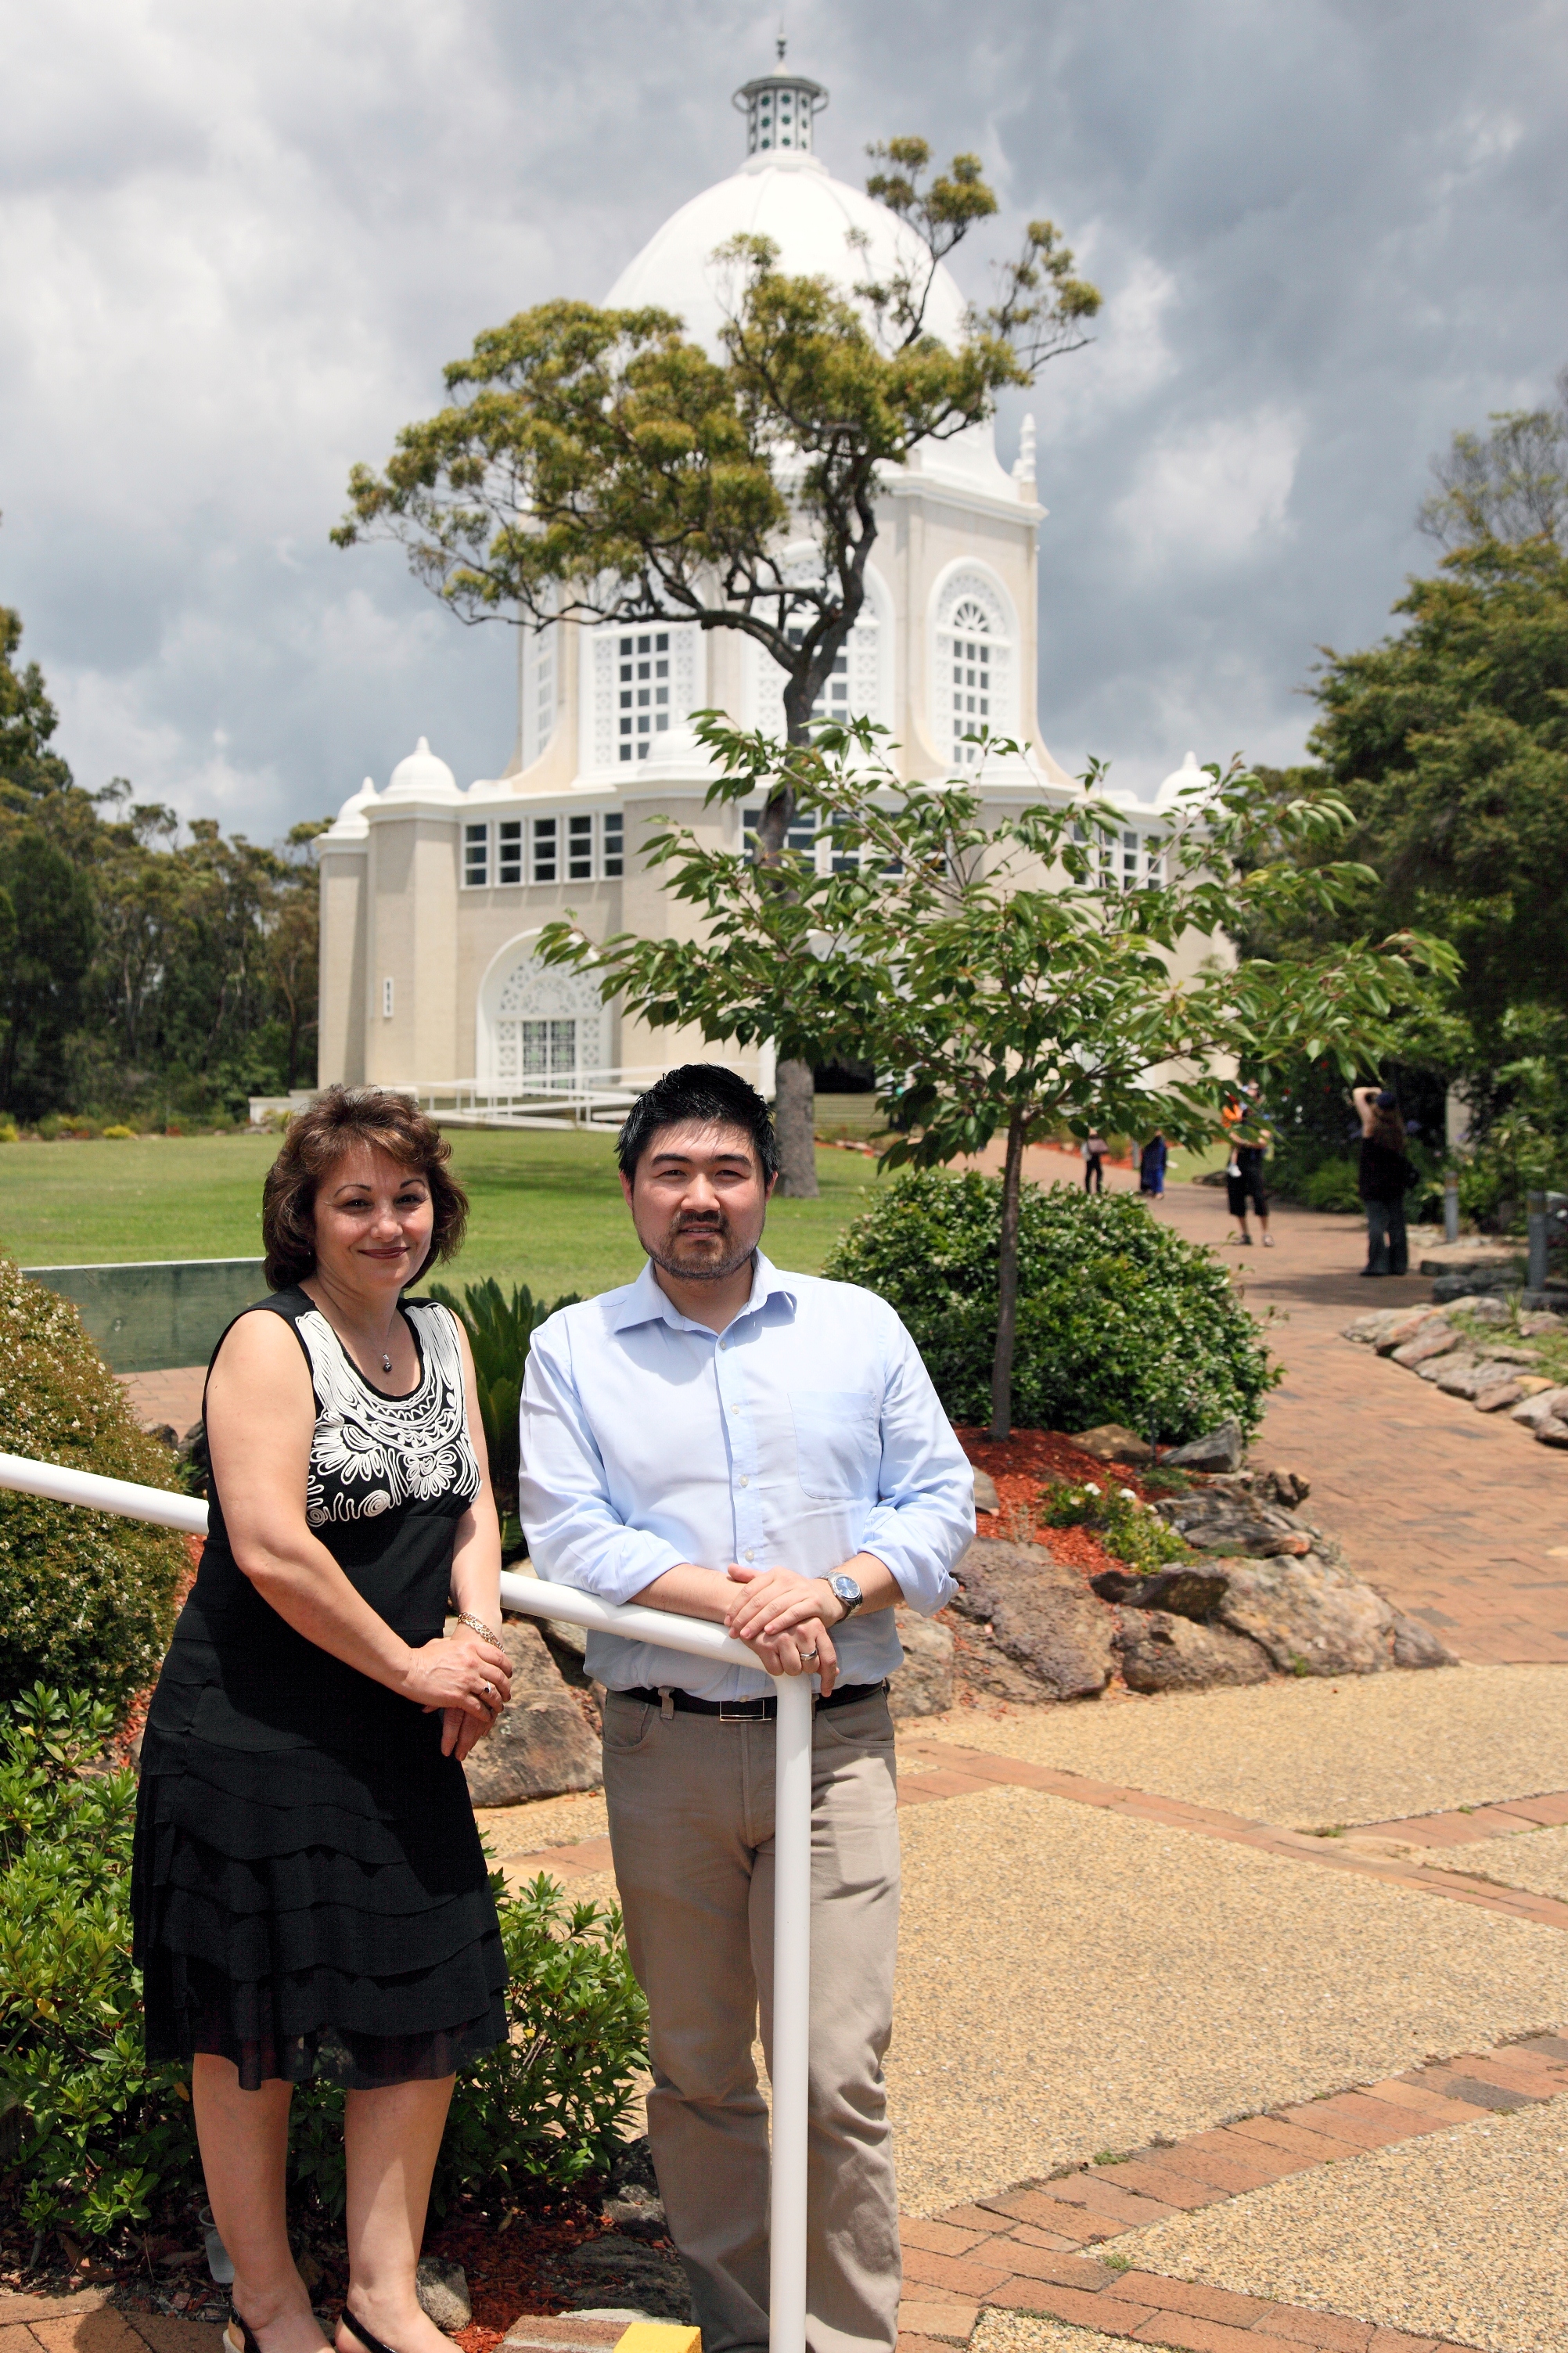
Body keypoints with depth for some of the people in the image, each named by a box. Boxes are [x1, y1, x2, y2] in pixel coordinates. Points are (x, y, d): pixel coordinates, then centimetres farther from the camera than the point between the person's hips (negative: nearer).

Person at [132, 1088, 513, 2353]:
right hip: (251, 1730, -7)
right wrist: (413, 1665, -16)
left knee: (429, 2000, 10)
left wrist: (480, 1634, -9)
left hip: (399, 1733, 7)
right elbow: (268, 1548, -22)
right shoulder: (270, 1342, -14)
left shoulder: (442, 1334, 10)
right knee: (254, 2021, 7)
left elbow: (470, 1503, 11)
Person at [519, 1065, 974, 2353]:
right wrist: (734, 1601, -17)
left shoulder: (859, 1327, 8)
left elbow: (942, 1501, 5)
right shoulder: (572, 1348, 4)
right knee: (695, 2066, 12)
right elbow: (568, 1534, -6)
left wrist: (834, 1588, -13)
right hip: (664, 1748, 1)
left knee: (839, 2074, -5)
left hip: (834, 1742, 0)